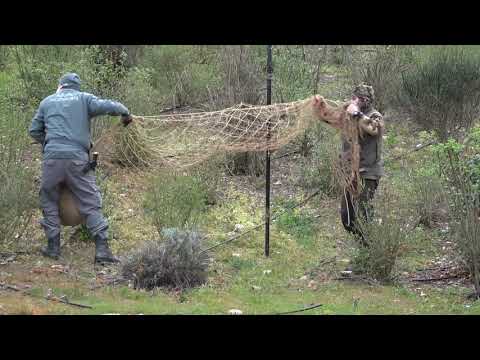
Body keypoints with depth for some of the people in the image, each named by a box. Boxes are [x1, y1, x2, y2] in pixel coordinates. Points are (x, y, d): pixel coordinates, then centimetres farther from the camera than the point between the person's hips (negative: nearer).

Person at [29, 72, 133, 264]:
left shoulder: (47, 101, 18)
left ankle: (53, 246, 15)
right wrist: (125, 113, 16)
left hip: (52, 157, 1)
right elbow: (109, 106, -2)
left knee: (49, 201, 19)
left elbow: (34, 131, 19)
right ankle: (102, 249, -5)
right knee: (91, 204, 4)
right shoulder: (84, 98, 11)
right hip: (78, 158, -1)